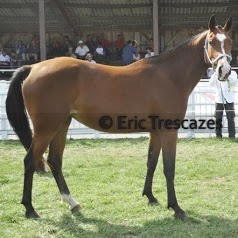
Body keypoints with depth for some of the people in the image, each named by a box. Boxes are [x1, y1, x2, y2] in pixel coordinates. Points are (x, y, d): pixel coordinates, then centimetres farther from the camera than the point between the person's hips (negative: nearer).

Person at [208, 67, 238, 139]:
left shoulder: (232, 73, 4)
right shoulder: (216, 74, 9)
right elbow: (211, 84, -5)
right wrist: (215, 74, -15)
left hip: (229, 100, -2)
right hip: (219, 100, 2)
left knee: (231, 119, -4)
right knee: (218, 119, 2)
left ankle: (232, 136, 0)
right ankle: (218, 135, 9)